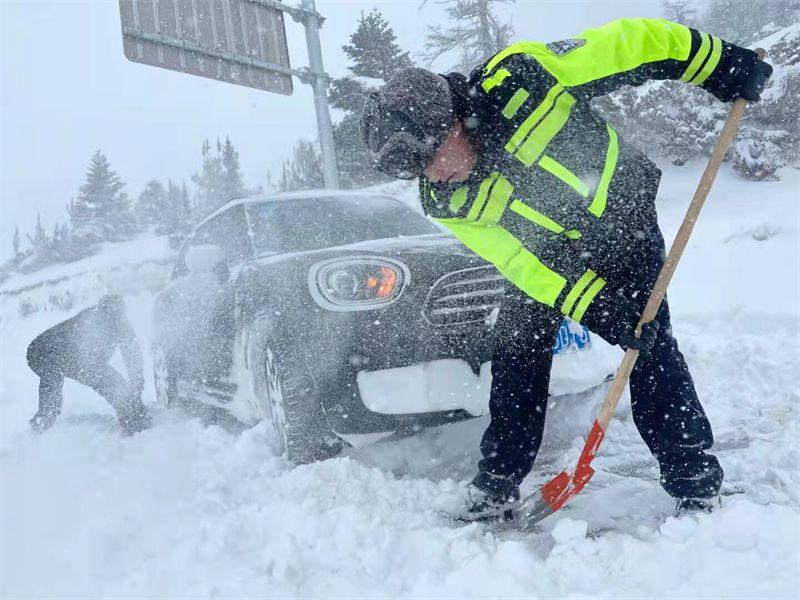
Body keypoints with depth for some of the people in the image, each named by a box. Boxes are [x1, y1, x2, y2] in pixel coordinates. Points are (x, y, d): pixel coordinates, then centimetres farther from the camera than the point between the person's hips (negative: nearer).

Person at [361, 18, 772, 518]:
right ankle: (497, 487, 15)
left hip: (623, 219, -3)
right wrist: (594, 306, -28)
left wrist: (717, 59, -19)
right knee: (518, 354, 2)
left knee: (651, 348, -12)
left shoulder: (518, 77, -31)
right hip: (549, 255, 3)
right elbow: (520, 262, -18)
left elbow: (627, 45, -23)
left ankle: (696, 483, 0)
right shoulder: (447, 201, -19)